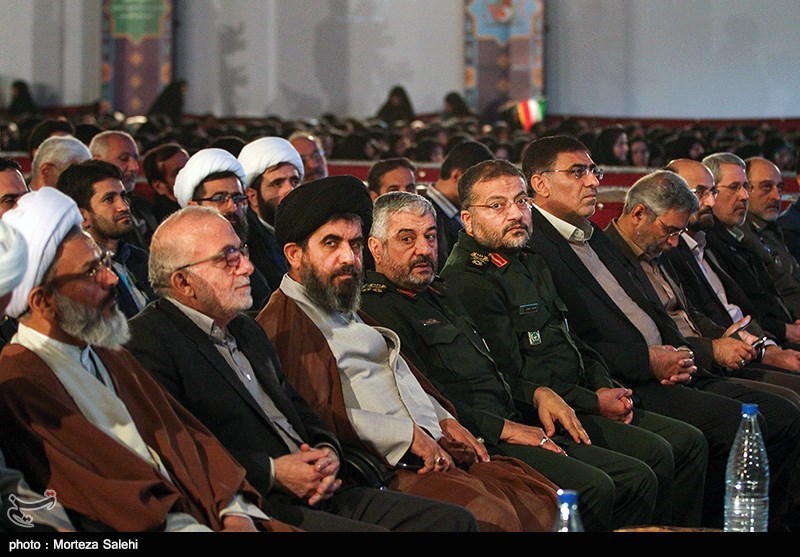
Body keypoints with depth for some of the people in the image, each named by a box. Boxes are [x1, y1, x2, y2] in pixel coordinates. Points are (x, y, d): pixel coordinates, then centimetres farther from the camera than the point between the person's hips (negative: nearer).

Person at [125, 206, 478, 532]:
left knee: (453, 520, -4)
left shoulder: (246, 329, 24)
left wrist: (326, 450, 7)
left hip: (317, 492, 10)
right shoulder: (147, 342, -8)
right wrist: (272, 473, -15)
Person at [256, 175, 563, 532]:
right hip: (383, 469, -9)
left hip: (435, 449, 10)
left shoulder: (348, 311, 27)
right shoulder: (281, 324, -5)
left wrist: (442, 420, 12)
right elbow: (313, 413, -19)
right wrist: (407, 434, -16)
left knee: (541, 495, -7)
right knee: (489, 514, -30)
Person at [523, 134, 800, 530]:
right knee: (736, 425, -24)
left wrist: (679, 354, 3)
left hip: (668, 372, 10)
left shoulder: (596, 237, 23)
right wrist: (649, 362, -16)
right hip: (629, 388, -9)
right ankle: (709, 525, -6)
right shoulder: (531, 247, -9)